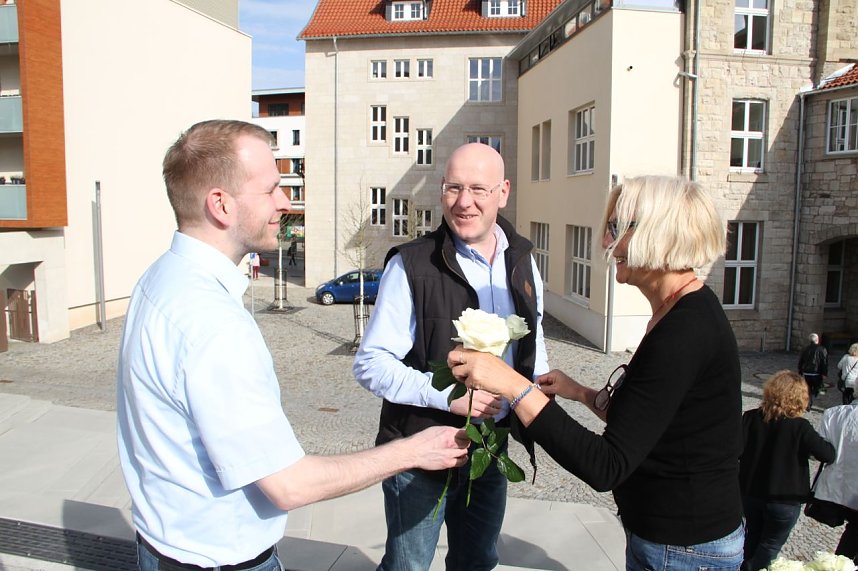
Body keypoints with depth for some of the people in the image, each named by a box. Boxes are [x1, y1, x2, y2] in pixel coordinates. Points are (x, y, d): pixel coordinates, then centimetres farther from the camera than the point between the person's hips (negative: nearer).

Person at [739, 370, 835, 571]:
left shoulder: (751, 418, -11)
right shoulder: (800, 427, -20)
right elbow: (828, 455, -18)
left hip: (750, 493, 4)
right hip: (785, 500, -4)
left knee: (753, 536, 26)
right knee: (769, 547, 14)